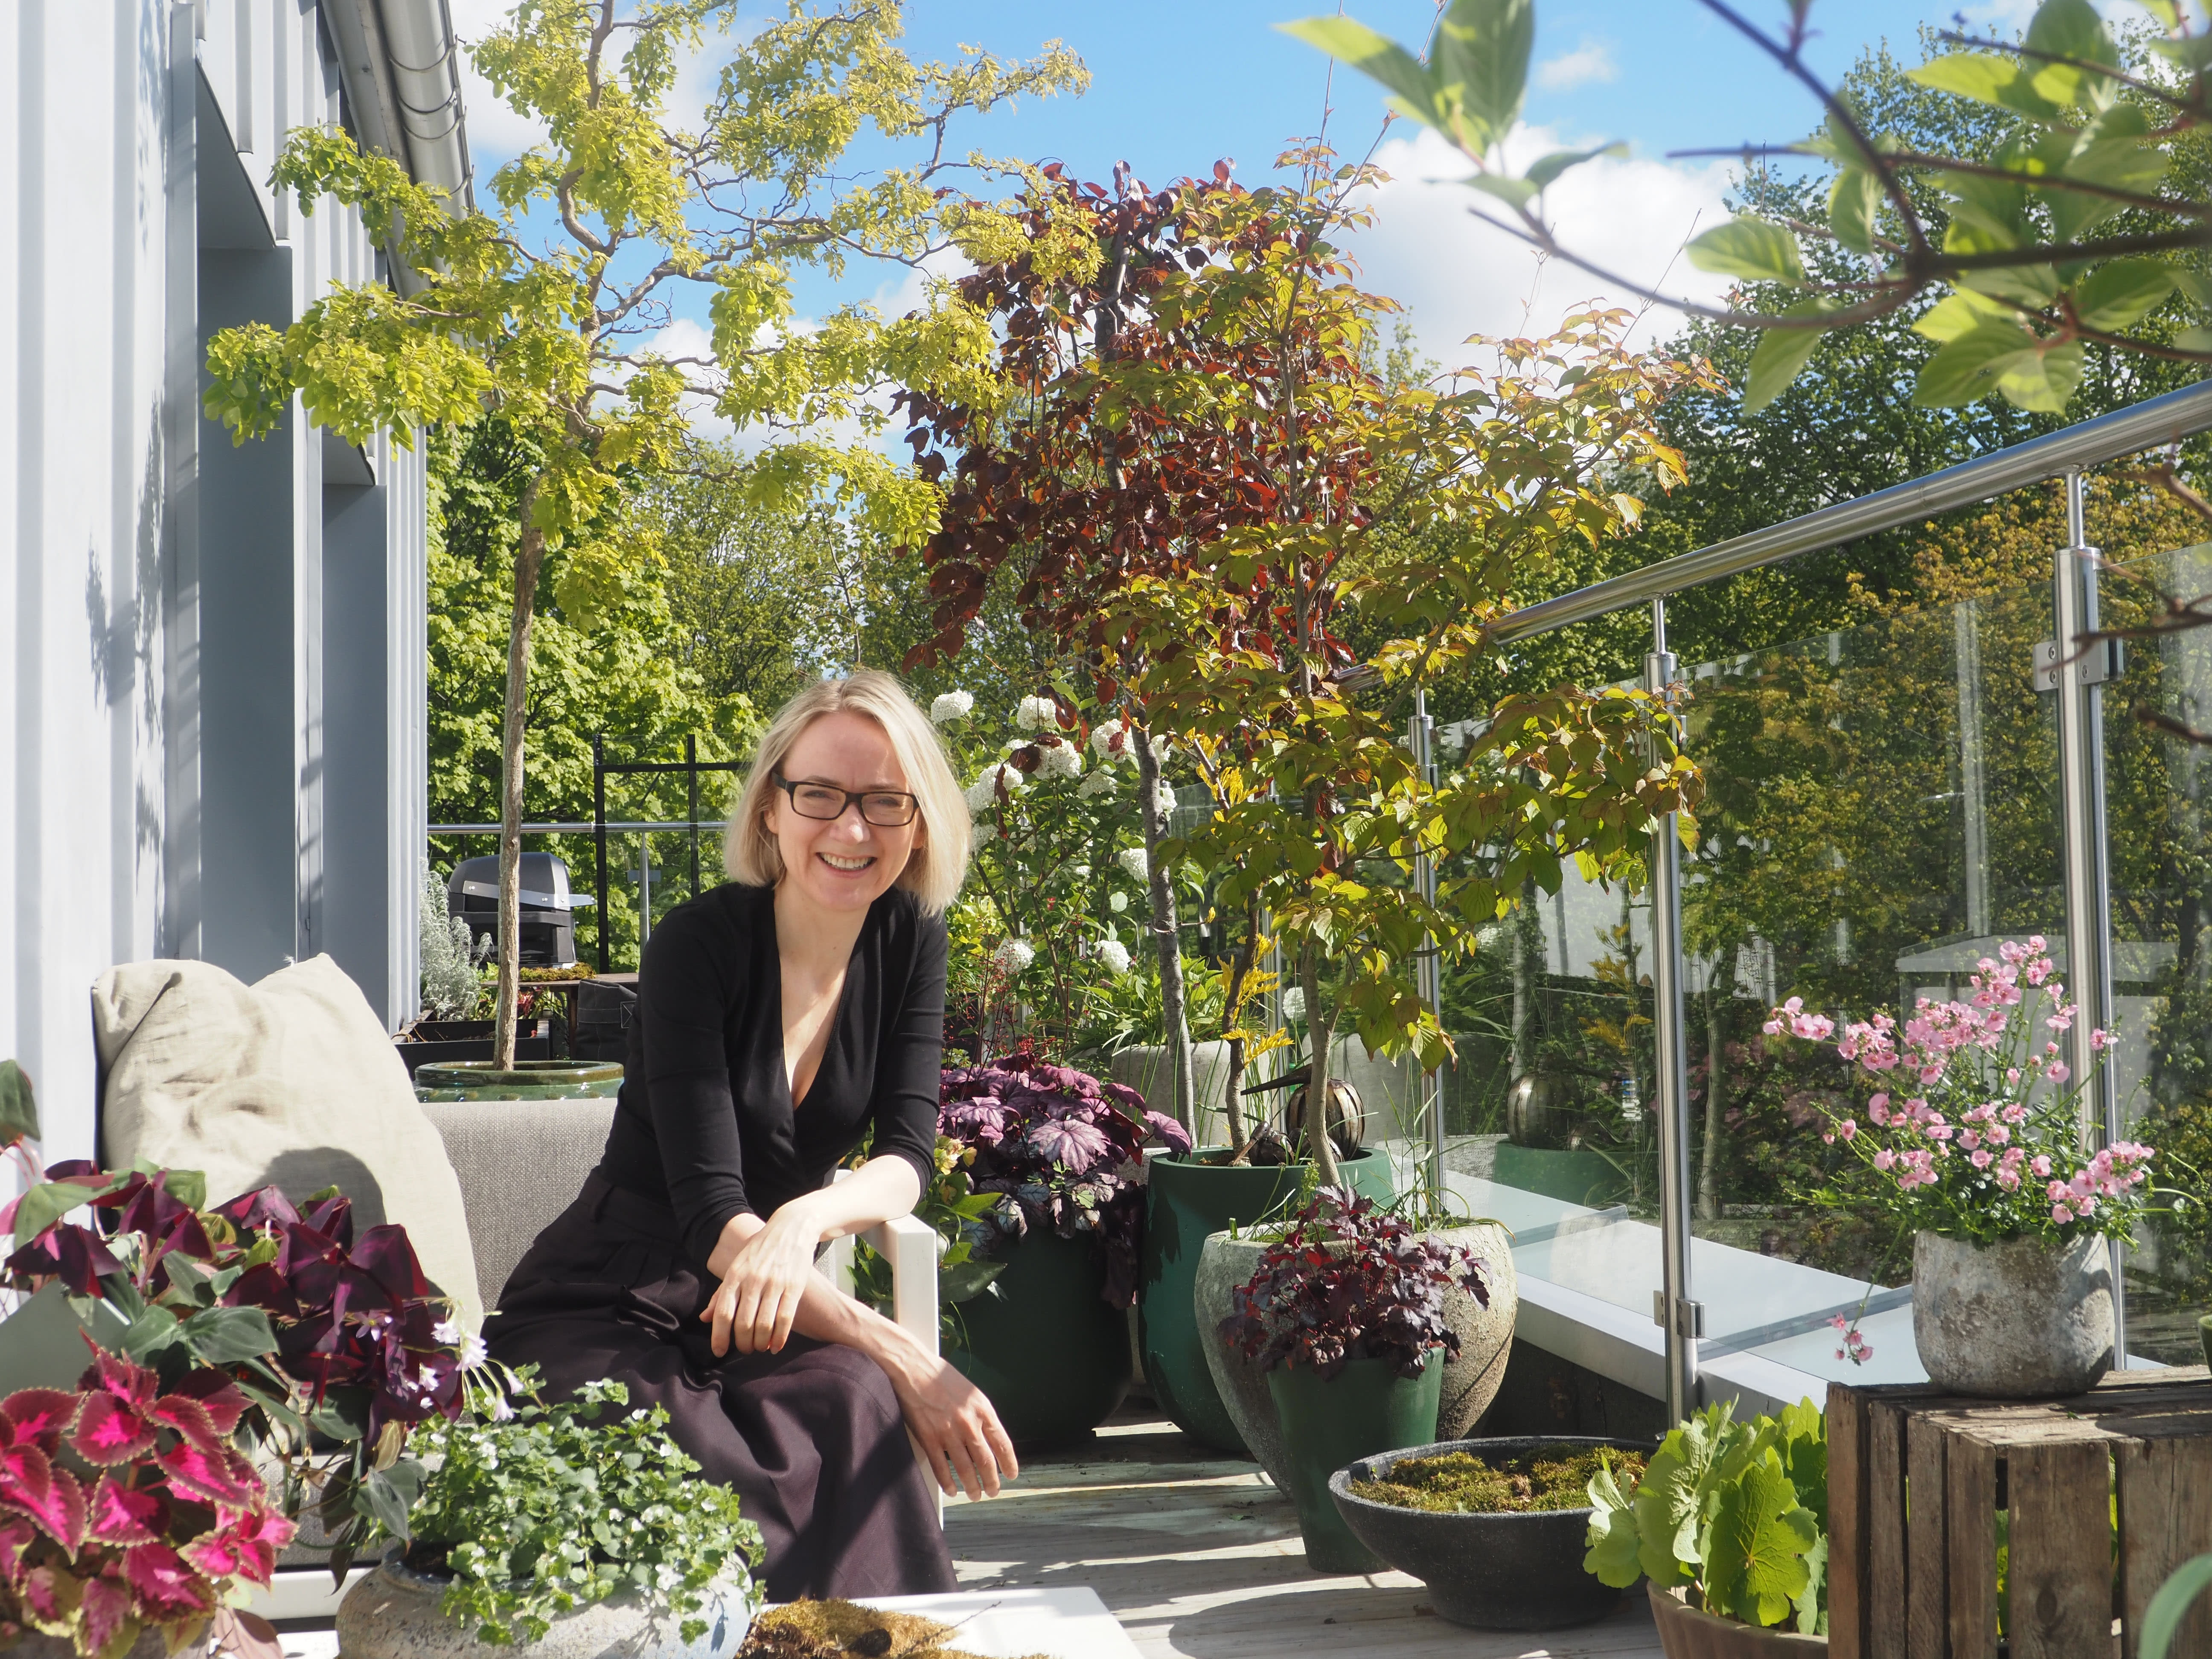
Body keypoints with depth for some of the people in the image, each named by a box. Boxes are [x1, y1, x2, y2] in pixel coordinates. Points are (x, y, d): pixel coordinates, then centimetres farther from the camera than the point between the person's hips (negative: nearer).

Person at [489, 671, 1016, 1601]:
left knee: (852, 1404, -33)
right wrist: (895, 1354, -33)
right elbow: (710, 1209, -24)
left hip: (763, 1305, 4)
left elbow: (907, 1156, -8)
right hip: (608, 1308, -4)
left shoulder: (907, 938, 0)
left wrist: (805, 1219, -32)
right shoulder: (700, 944, -17)